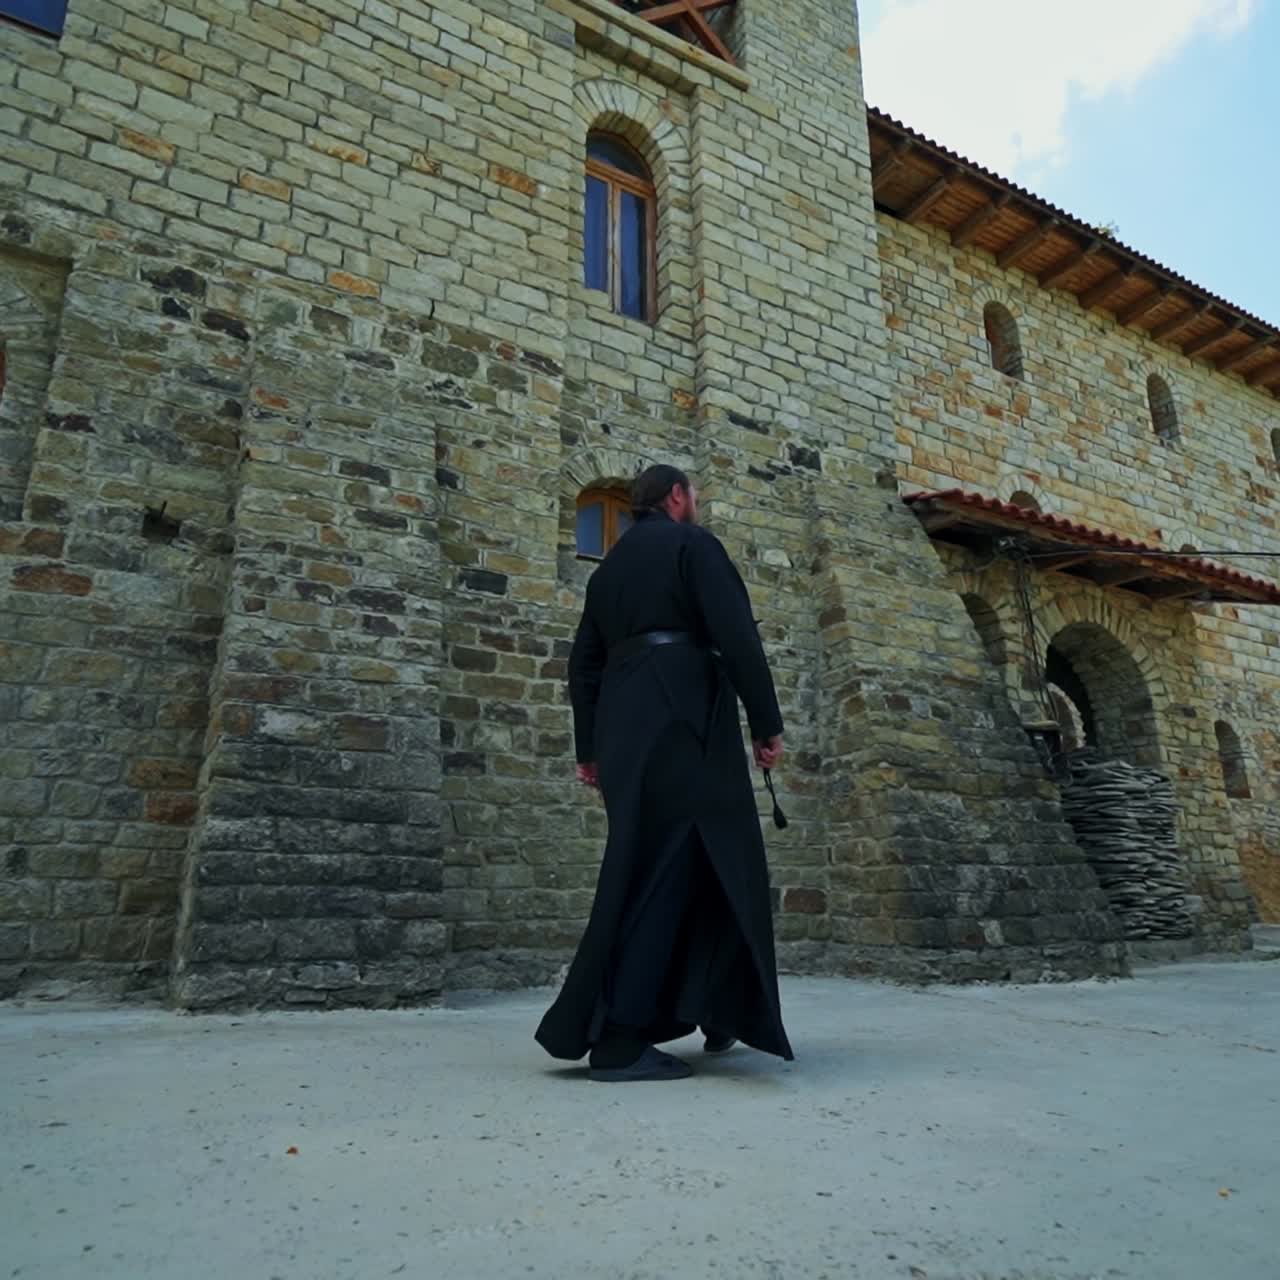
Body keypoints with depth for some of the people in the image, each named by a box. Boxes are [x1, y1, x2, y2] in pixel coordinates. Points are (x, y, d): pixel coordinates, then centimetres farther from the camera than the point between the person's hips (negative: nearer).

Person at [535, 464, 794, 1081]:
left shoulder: (609, 566, 24)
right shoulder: (691, 543, 3)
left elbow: (584, 662, 20)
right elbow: (736, 634, -10)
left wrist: (589, 748, 20)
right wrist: (767, 722, -8)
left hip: (625, 724, 8)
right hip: (681, 717, -8)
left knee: (653, 865, 12)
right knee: (662, 868, -9)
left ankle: (719, 1015, 21)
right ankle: (617, 1040, -9)